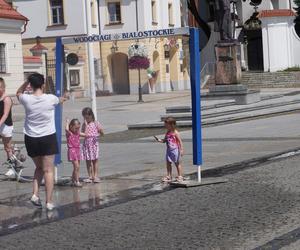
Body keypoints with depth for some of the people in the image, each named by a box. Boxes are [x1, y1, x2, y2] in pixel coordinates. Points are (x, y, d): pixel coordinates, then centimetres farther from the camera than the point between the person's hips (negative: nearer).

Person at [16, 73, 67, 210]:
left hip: (31, 139, 2)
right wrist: (62, 99, 42)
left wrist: (28, 80, 10)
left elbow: (19, 92, 20)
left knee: (39, 167, 21)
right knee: (48, 170, 2)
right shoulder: (50, 98, -9)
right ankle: (49, 202, 1)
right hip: (48, 138, -2)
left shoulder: (26, 99, -7)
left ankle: (35, 194, 6)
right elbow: (59, 100, 19)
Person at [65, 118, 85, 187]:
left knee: (76, 167, 12)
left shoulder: (78, 133, 12)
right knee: (76, 166, -14)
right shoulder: (69, 133, -8)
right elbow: (66, 129, -30)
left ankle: (73, 181, 22)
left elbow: (85, 134, 20)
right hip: (72, 151, -8)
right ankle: (77, 181, -12)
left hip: (77, 150, 8)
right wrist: (67, 122, -13)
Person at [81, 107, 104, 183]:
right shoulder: (84, 125, 4)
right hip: (86, 144, 2)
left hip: (94, 143, -2)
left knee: (95, 160, 0)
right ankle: (90, 176, 12)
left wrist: (100, 131, -23)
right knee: (88, 161, 5)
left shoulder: (96, 123, -2)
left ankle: (96, 176, 4)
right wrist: (85, 125, -14)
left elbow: (102, 133, -1)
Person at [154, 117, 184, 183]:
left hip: (175, 150, -7)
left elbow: (180, 141, -13)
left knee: (177, 163, 4)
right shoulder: (167, 133, 6)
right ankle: (168, 176, 18)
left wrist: (181, 150, -17)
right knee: (168, 163, 9)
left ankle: (180, 176, 12)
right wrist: (159, 140, -4)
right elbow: (164, 140, 15)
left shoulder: (175, 133, -14)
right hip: (169, 150, 7)